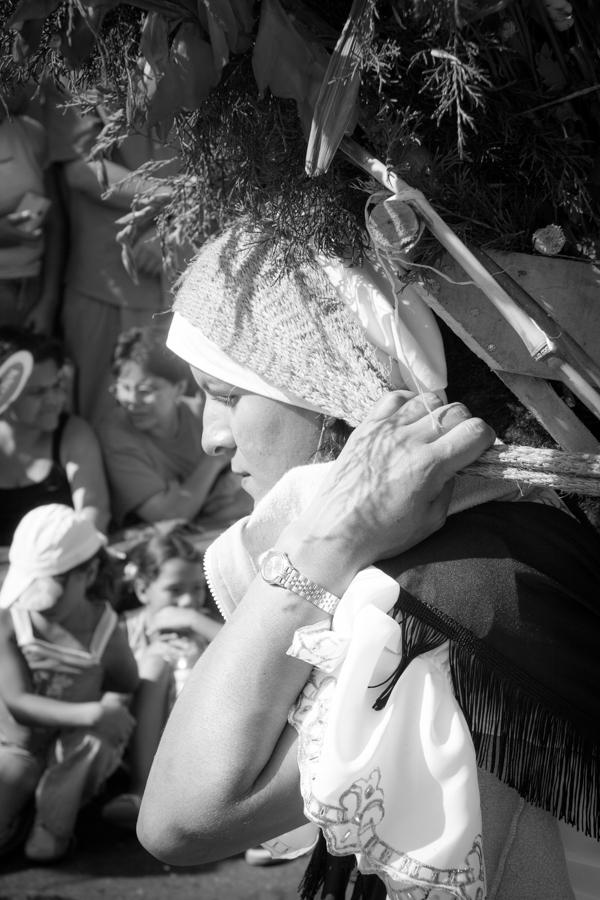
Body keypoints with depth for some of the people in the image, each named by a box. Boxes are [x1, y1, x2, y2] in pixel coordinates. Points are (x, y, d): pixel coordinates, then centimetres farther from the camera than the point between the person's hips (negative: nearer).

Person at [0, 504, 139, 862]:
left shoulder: (104, 630, -15)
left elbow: (126, 686, 4)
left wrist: (112, 705, -19)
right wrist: (90, 714, -38)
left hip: (74, 755, 1)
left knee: (99, 738, -34)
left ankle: (53, 824, -11)